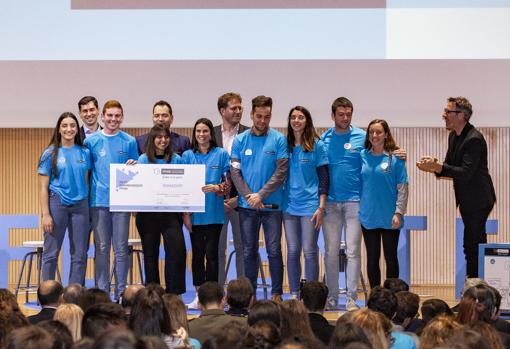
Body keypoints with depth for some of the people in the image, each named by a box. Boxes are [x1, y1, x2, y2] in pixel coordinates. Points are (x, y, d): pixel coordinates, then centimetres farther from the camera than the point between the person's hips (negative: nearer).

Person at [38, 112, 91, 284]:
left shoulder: (84, 153, 9)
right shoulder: (50, 154, 1)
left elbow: (87, 180, 10)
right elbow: (43, 186, -2)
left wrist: (90, 208, 0)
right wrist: (46, 214, -9)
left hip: (80, 205, 3)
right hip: (56, 204, -3)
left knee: (80, 255, 4)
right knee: (51, 253, 1)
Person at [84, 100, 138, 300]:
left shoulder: (129, 141, 7)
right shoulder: (91, 141, 6)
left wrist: (133, 166, -10)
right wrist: (87, 195, 1)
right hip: (99, 200, 0)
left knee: (121, 249, 1)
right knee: (102, 248, 3)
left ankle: (121, 293, 7)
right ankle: (102, 291, 8)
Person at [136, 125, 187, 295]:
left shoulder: (176, 159, 6)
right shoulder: (143, 159, 3)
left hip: (170, 212, 0)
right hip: (148, 213, 0)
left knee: (177, 249, -13)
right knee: (150, 253, 6)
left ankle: (173, 292, -6)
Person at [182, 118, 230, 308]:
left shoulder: (221, 154, 3)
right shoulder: (187, 156, 7)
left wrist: (216, 188, -18)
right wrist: (185, 213, 0)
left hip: (214, 212, -2)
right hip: (195, 212, 2)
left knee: (211, 253, -1)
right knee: (197, 253, 6)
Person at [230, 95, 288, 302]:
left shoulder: (279, 140, -1)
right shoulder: (240, 141, 5)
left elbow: (281, 171, -7)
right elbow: (235, 171, 1)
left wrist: (261, 195, -13)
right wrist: (249, 196, -10)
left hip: (272, 204, -2)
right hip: (247, 205, 2)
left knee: (274, 250, 0)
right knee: (249, 251, 8)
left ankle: (277, 293, 6)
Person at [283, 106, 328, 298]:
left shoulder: (317, 145, 0)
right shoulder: (285, 145, 8)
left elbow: (323, 177, -2)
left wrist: (321, 207, -9)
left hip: (310, 205, -3)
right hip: (289, 205, 3)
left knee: (309, 251, -3)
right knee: (292, 251, 6)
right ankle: (294, 294, 12)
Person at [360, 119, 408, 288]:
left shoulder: (395, 158, -5)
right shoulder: (362, 156, 3)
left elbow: (402, 188, -5)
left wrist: (399, 212, -12)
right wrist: (357, 209, 3)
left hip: (389, 218, -2)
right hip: (368, 216, 2)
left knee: (391, 258, 6)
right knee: (372, 258, 8)